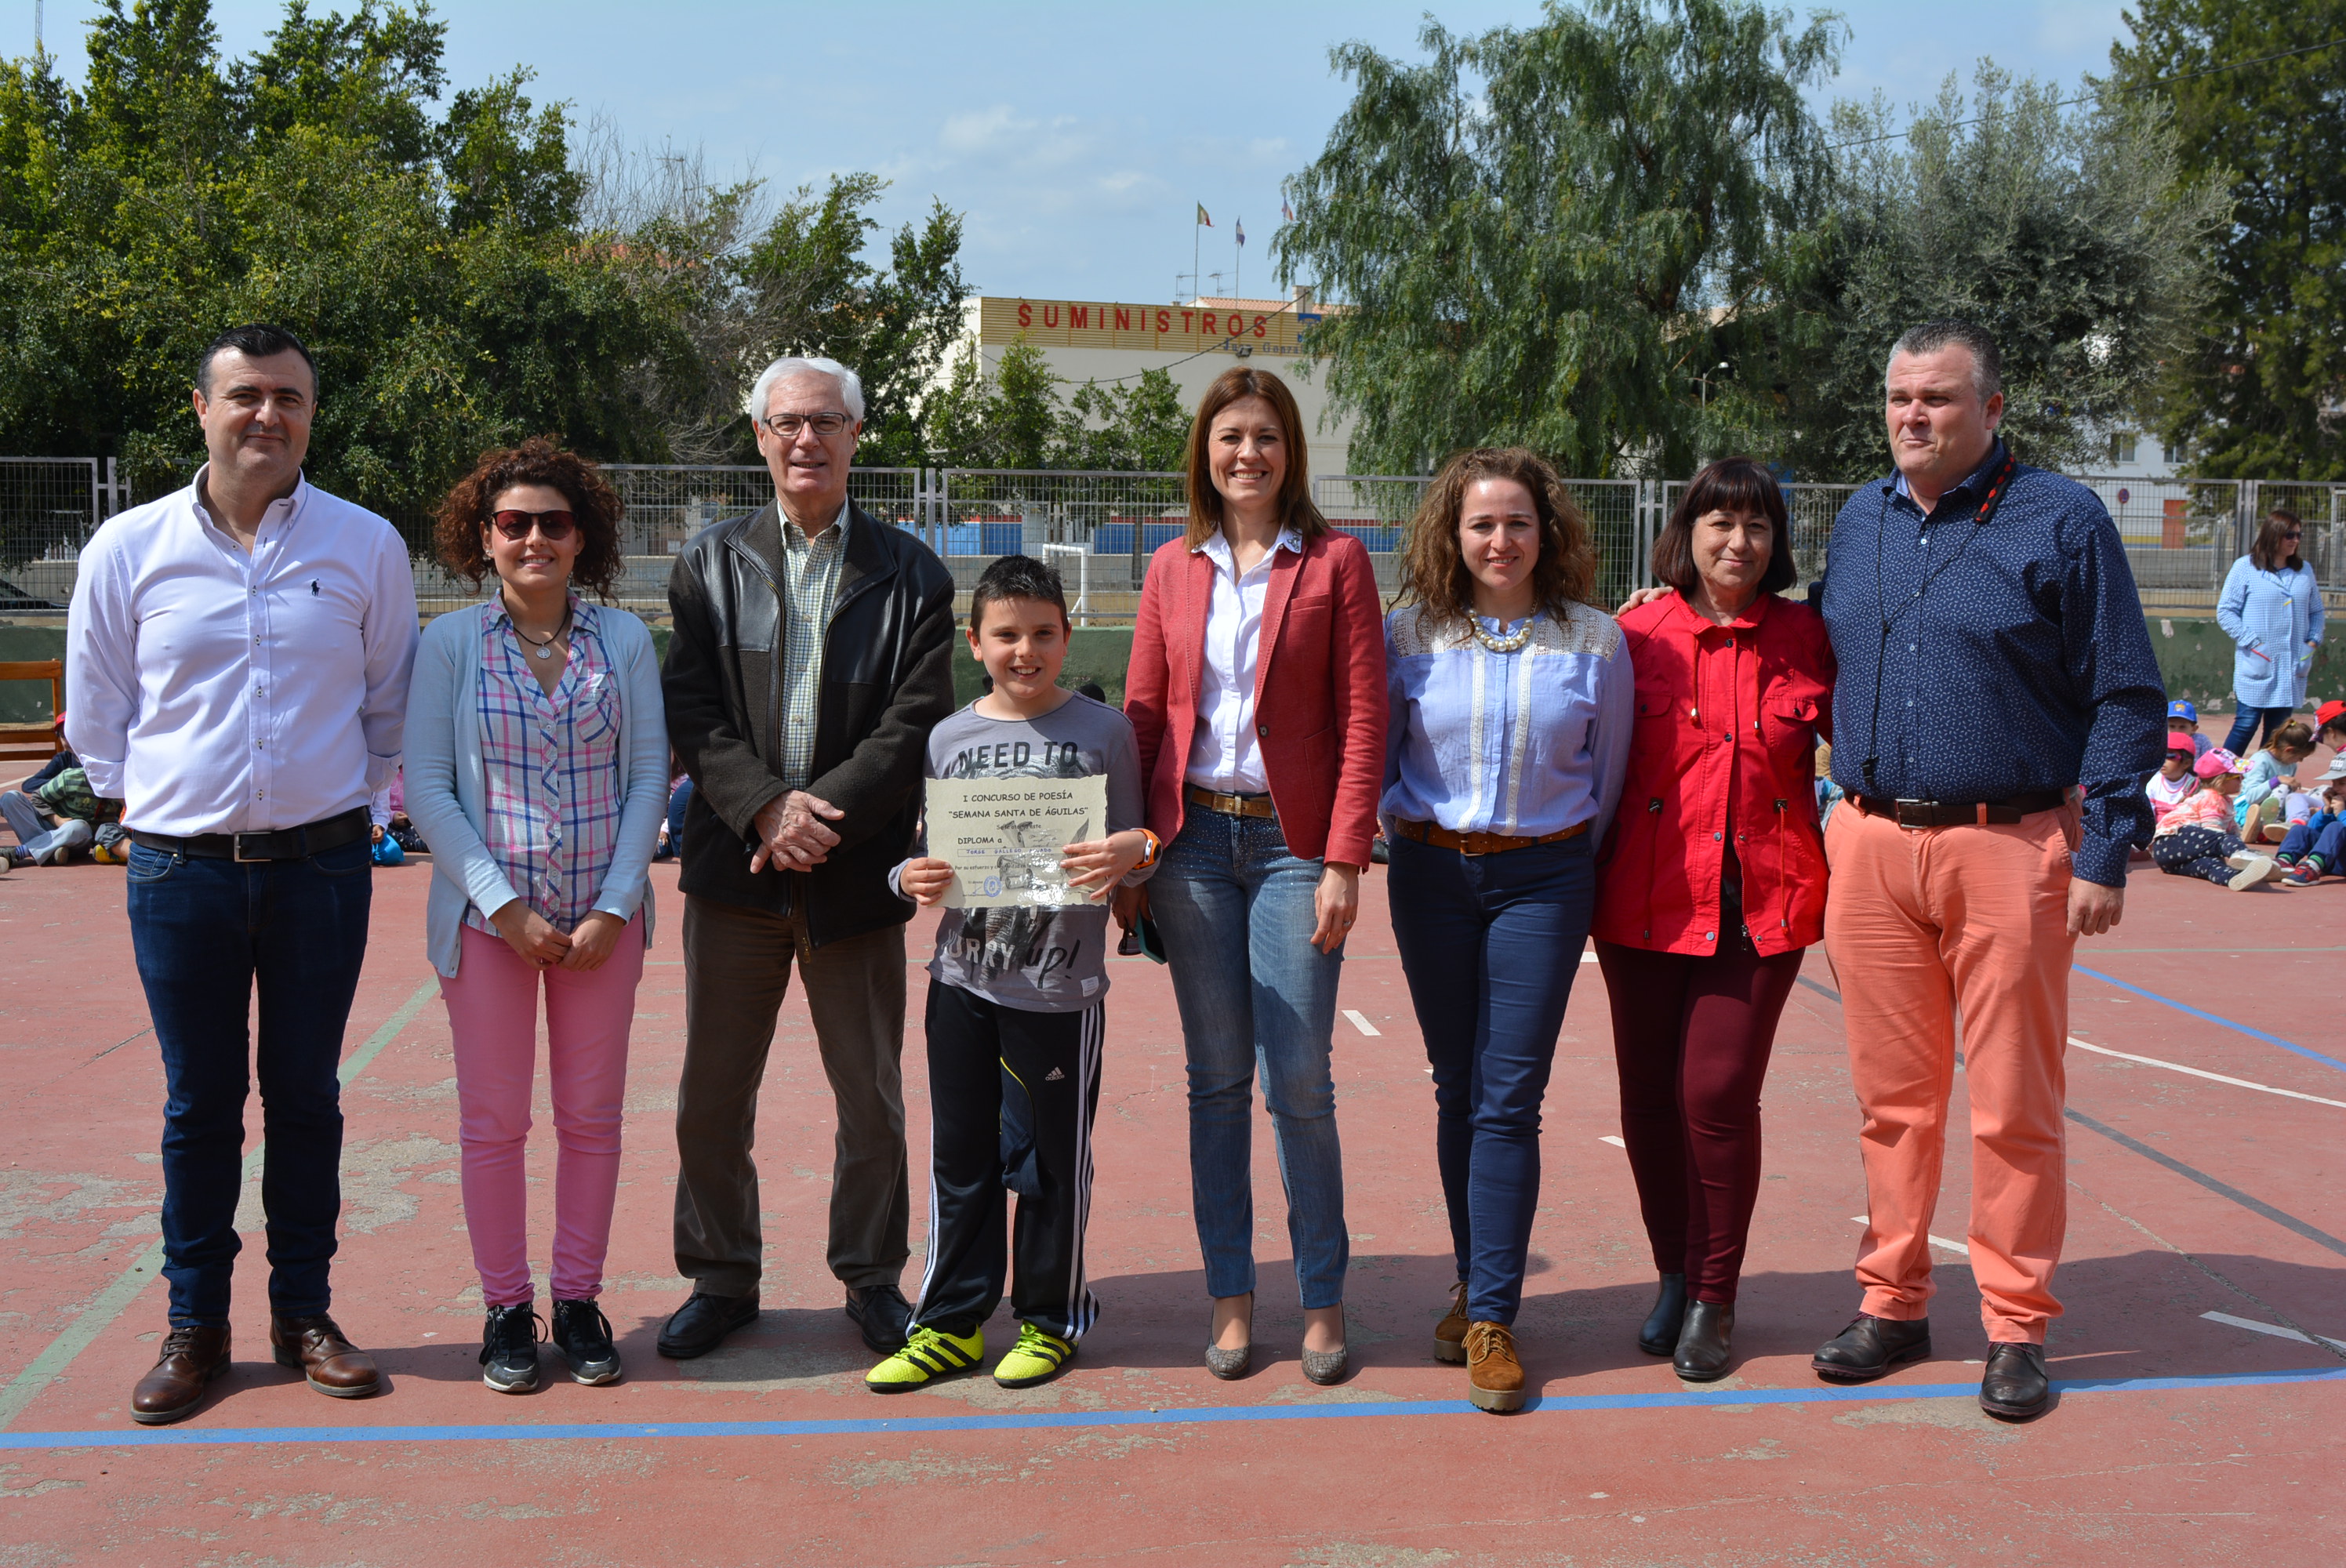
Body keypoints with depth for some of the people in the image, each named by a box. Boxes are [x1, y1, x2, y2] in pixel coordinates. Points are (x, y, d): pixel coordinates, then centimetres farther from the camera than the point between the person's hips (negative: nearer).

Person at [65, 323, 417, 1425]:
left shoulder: (367, 546, -1)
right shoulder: (128, 549, -1)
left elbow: (392, 704, 10)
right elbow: (95, 713, 9)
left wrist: (340, 795, 8)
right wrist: (155, 799, 8)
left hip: (321, 866, 0)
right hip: (180, 869, 0)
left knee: (305, 1094, 9)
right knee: (198, 1102, 7)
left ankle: (304, 1313, 22)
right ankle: (194, 1324, 19)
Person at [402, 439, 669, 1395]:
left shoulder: (625, 641, 2)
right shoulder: (450, 644, -1)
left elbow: (649, 776, 1)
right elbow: (428, 788, -4)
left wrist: (613, 908, -8)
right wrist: (504, 906, -12)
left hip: (602, 918, 1)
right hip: (488, 915, -1)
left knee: (592, 1116, 8)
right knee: (493, 1120, 5)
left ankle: (578, 1299, 21)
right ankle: (506, 1307, 18)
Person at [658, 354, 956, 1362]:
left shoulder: (910, 575, 4)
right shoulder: (709, 565, 7)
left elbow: (915, 724, -5)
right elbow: (690, 711, -1)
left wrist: (822, 817, -15)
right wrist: (765, 807, -16)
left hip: (857, 872, -1)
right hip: (734, 865, 1)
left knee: (871, 1096, 8)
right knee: (712, 1094, 8)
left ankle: (872, 1278, 25)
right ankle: (721, 1279, 24)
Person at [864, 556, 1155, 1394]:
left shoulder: (1103, 729, -1)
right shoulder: (949, 737, 6)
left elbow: (1130, 854, 1)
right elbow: (931, 853, 11)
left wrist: (1131, 851, -21)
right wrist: (913, 876, -10)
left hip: (1061, 987, -3)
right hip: (962, 979, 3)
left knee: (1055, 1158, 8)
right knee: (960, 1154, 10)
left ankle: (1048, 1318, 23)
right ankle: (951, 1322, 22)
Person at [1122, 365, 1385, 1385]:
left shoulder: (1335, 562, 1)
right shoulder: (1173, 569, 10)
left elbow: (1363, 719, -4)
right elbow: (1142, 715, 11)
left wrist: (1344, 860, -11)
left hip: (1292, 841, -3)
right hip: (1192, 840, 3)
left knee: (1298, 1081, -2)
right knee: (1216, 1079, 7)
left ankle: (1323, 1298, 12)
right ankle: (1230, 1295, 16)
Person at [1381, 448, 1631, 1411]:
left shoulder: (1595, 641, -1)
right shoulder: (1410, 635, 1)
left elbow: (1609, 774, 9)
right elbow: (1375, 755, 12)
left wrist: (1571, 857, 11)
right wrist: (1413, 836, 7)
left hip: (1543, 879, -2)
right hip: (1431, 875, 2)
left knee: (1510, 1098, -5)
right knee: (1458, 1091, 9)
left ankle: (1493, 1319, -1)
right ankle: (1473, 1285, 24)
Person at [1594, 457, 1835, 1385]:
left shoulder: (1805, 639, 4)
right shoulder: (1639, 633, 3)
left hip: (1763, 902, -1)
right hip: (1648, 899, 1)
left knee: (1719, 1093, -8)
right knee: (1649, 1097, 7)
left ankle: (1714, 1300, 11)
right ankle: (1674, 1276, 29)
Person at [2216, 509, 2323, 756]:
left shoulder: (2304, 570, 12)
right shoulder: (2245, 568, -2)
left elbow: (2316, 611, 20)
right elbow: (2225, 612, -4)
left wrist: (2313, 641, 4)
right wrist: (2252, 642, -11)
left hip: (2292, 670, 4)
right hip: (2255, 669, -4)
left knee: (2278, 732, 6)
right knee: (2247, 725, -7)